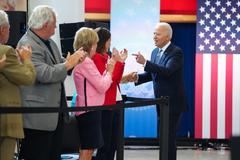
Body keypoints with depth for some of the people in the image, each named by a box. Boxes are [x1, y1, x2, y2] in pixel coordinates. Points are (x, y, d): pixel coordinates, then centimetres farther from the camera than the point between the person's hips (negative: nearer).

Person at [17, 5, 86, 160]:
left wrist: (74, 59, 3)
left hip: (56, 109, 10)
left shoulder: (49, 42, 11)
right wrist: (69, 63, -16)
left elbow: (58, 65, 23)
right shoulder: (28, 45, -18)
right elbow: (45, 74, -26)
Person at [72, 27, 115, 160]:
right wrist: (109, 71, -2)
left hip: (88, 108, 10)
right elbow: (102, 86, -17)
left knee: (86, 149, 13)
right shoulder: (86, 62, -16)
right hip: (89, 109, -10)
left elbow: (97, 83, 15)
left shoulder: (81, 60, 14)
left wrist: (107, 70, 8)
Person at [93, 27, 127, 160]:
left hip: (115, 103, 9)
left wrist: (121, 61, 11)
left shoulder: (106, 57, 13)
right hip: (105, 104, -9)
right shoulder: (96, 58, -12)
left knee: (113, 144, 11)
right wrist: (117, 62, -14)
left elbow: (116, 80, 17)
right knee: (104, 144, -5)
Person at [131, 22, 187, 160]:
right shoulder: (155, 52, 10)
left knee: (168, 137, -8)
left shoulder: (176, 52, -15)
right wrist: (138, 77, -5)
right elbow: (151, 74, 15)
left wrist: (145, 63, -35)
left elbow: (167, 71, -30)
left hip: (173, 102, -8)